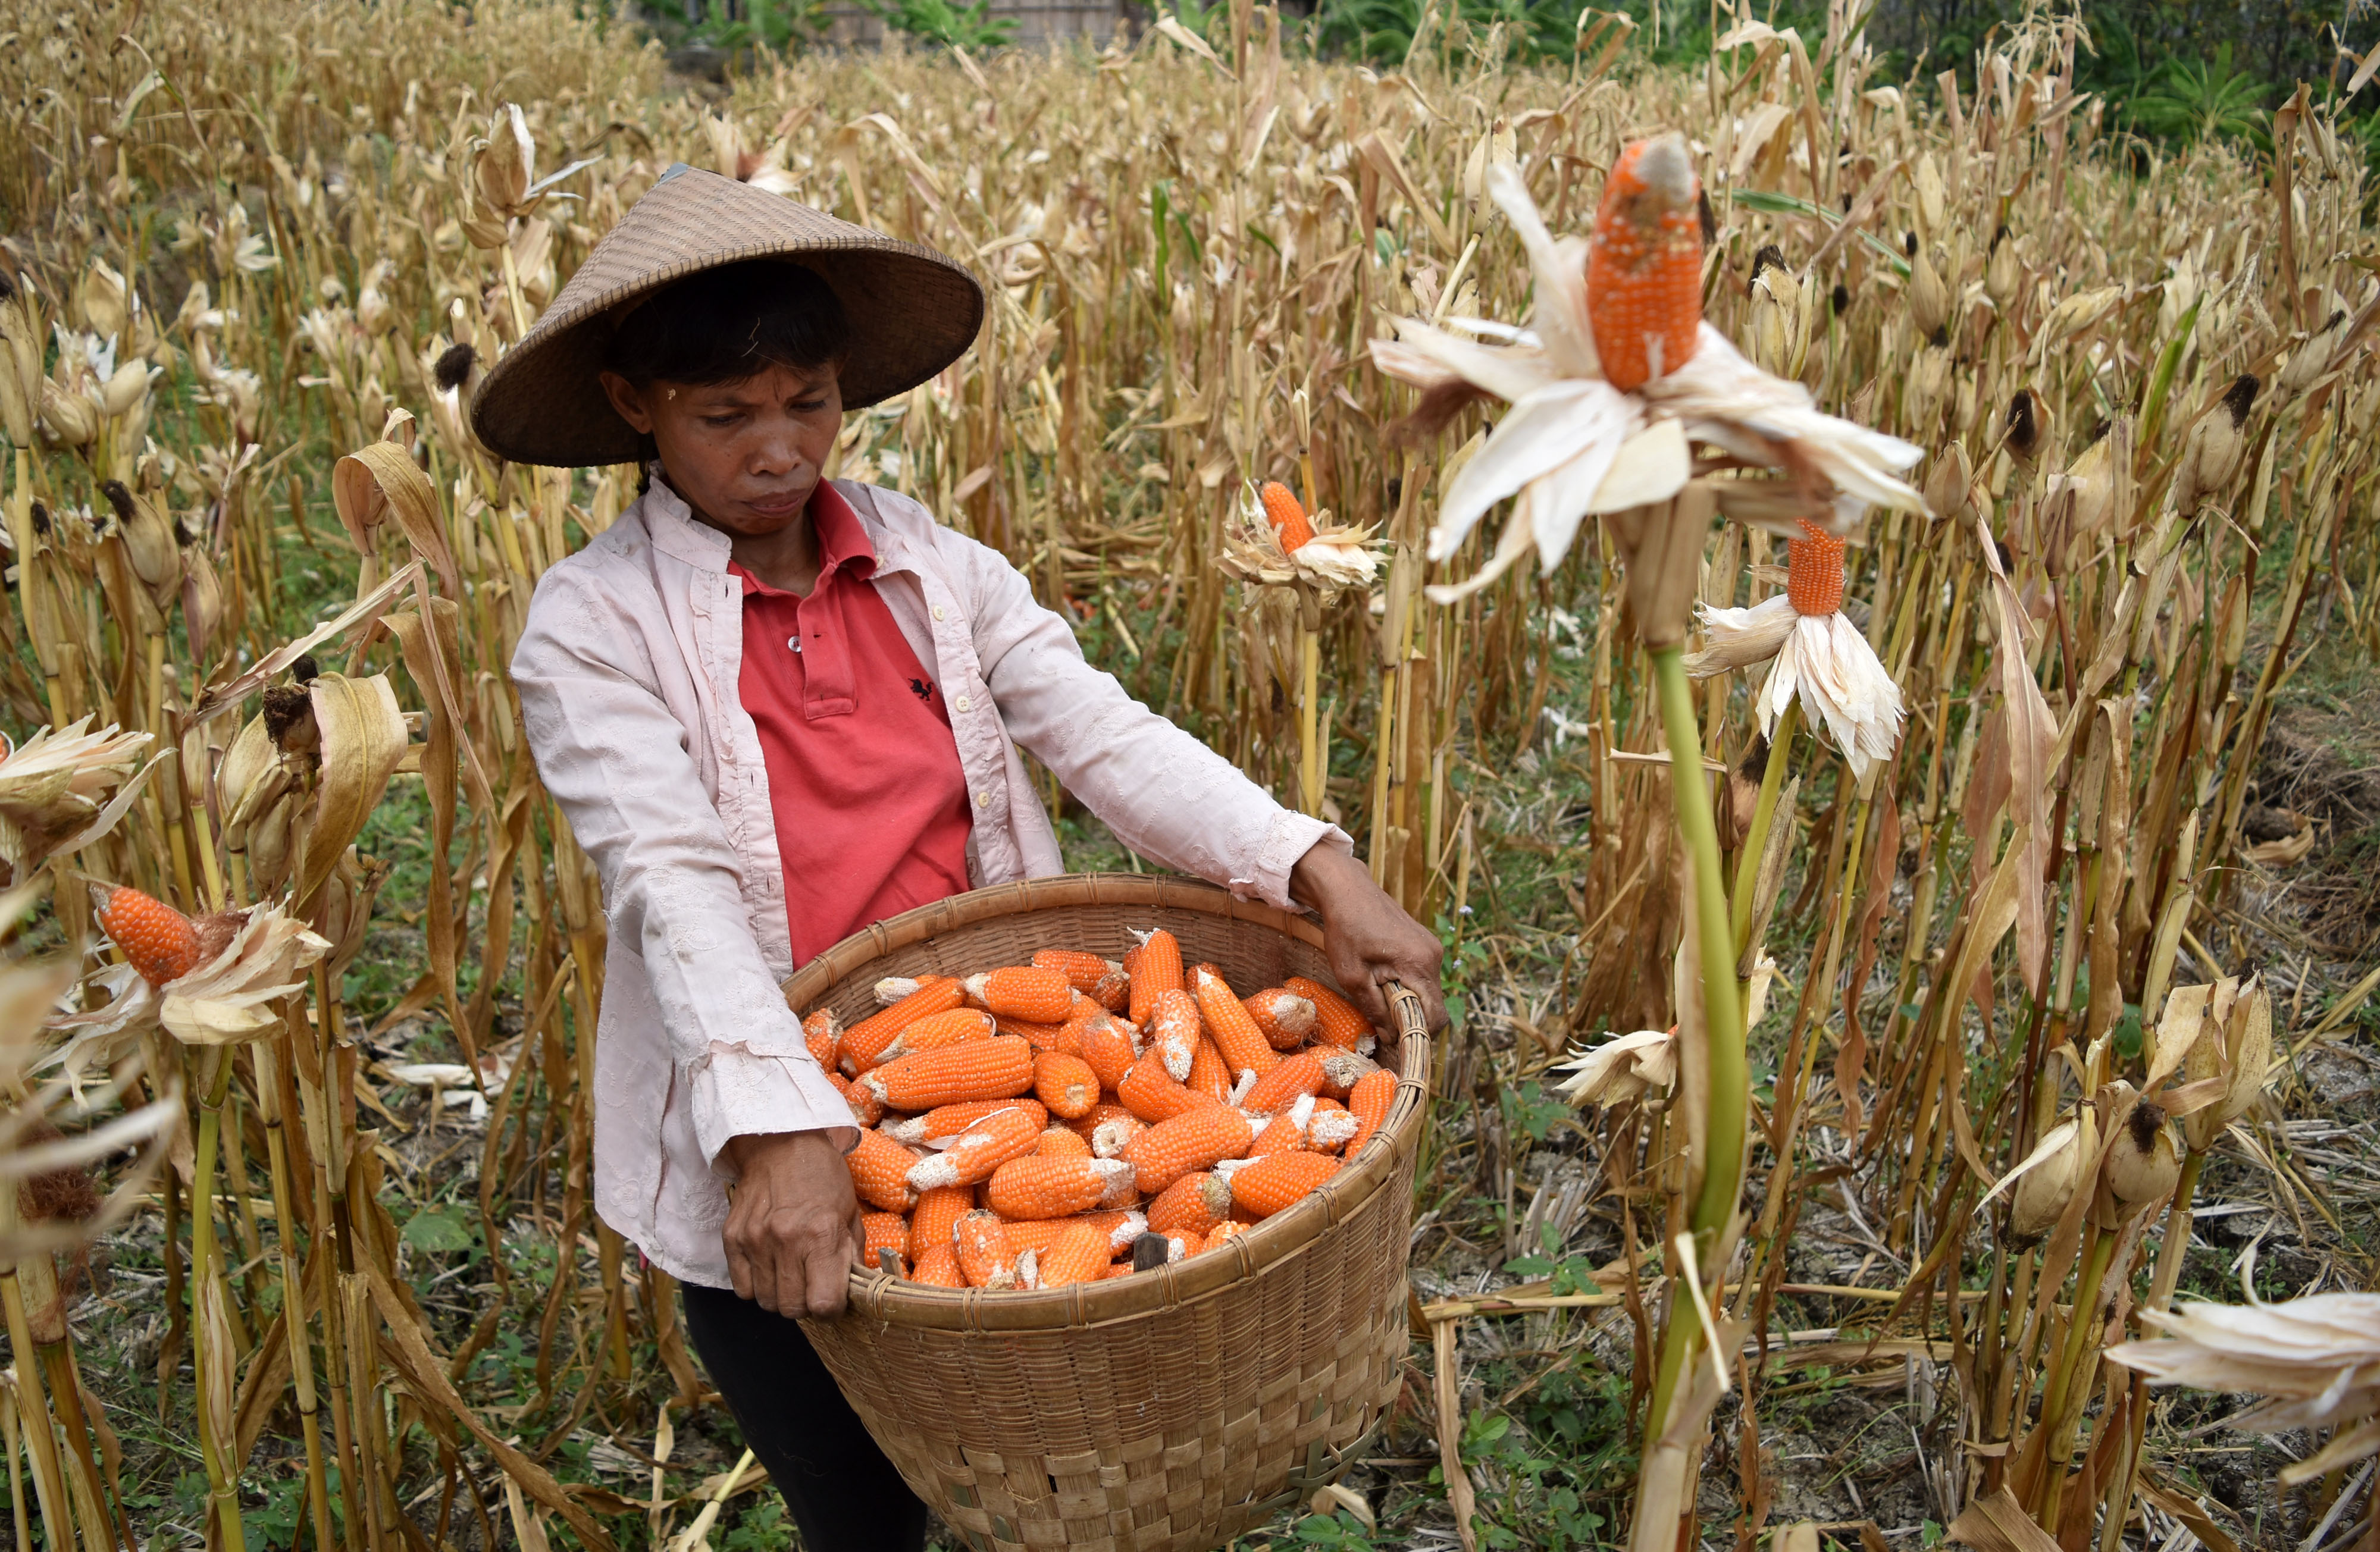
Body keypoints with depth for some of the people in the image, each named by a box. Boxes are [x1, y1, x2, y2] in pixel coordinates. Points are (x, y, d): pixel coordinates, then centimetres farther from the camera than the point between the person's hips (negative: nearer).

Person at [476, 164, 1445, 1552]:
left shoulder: (933, 566, 1)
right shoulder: (594, 628, -9)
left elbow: (1104, 735, -11)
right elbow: (673, 883, -22)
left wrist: (1317, 867, -26)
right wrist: (778, 1131, -36)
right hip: (764, 1173, -2)